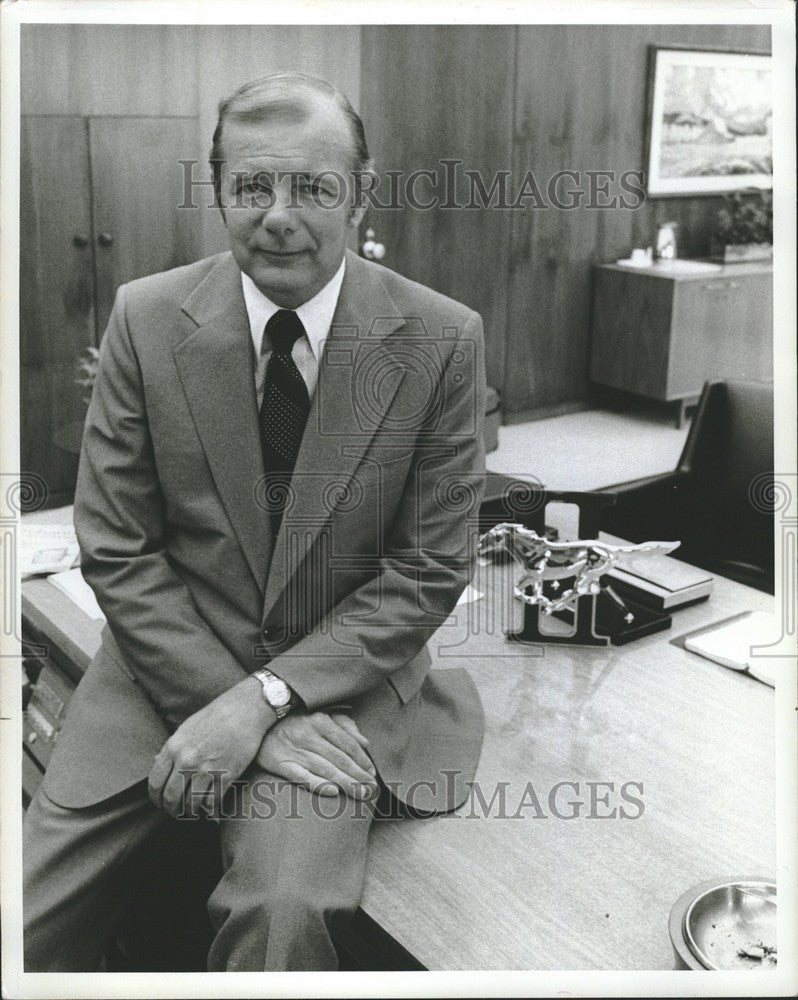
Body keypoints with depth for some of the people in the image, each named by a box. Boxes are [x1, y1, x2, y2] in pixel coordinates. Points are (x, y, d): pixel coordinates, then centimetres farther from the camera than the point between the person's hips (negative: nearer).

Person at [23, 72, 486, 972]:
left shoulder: (440, 340, -8)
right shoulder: (147, 318, -4)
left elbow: (430, 570, -6)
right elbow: (116, 551, -3)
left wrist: (267, 697, -16)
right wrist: (236, 703, -14)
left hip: (341, 676, -1)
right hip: (168, 659, 2)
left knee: (285, 910, -26)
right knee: (24, 922, -9)